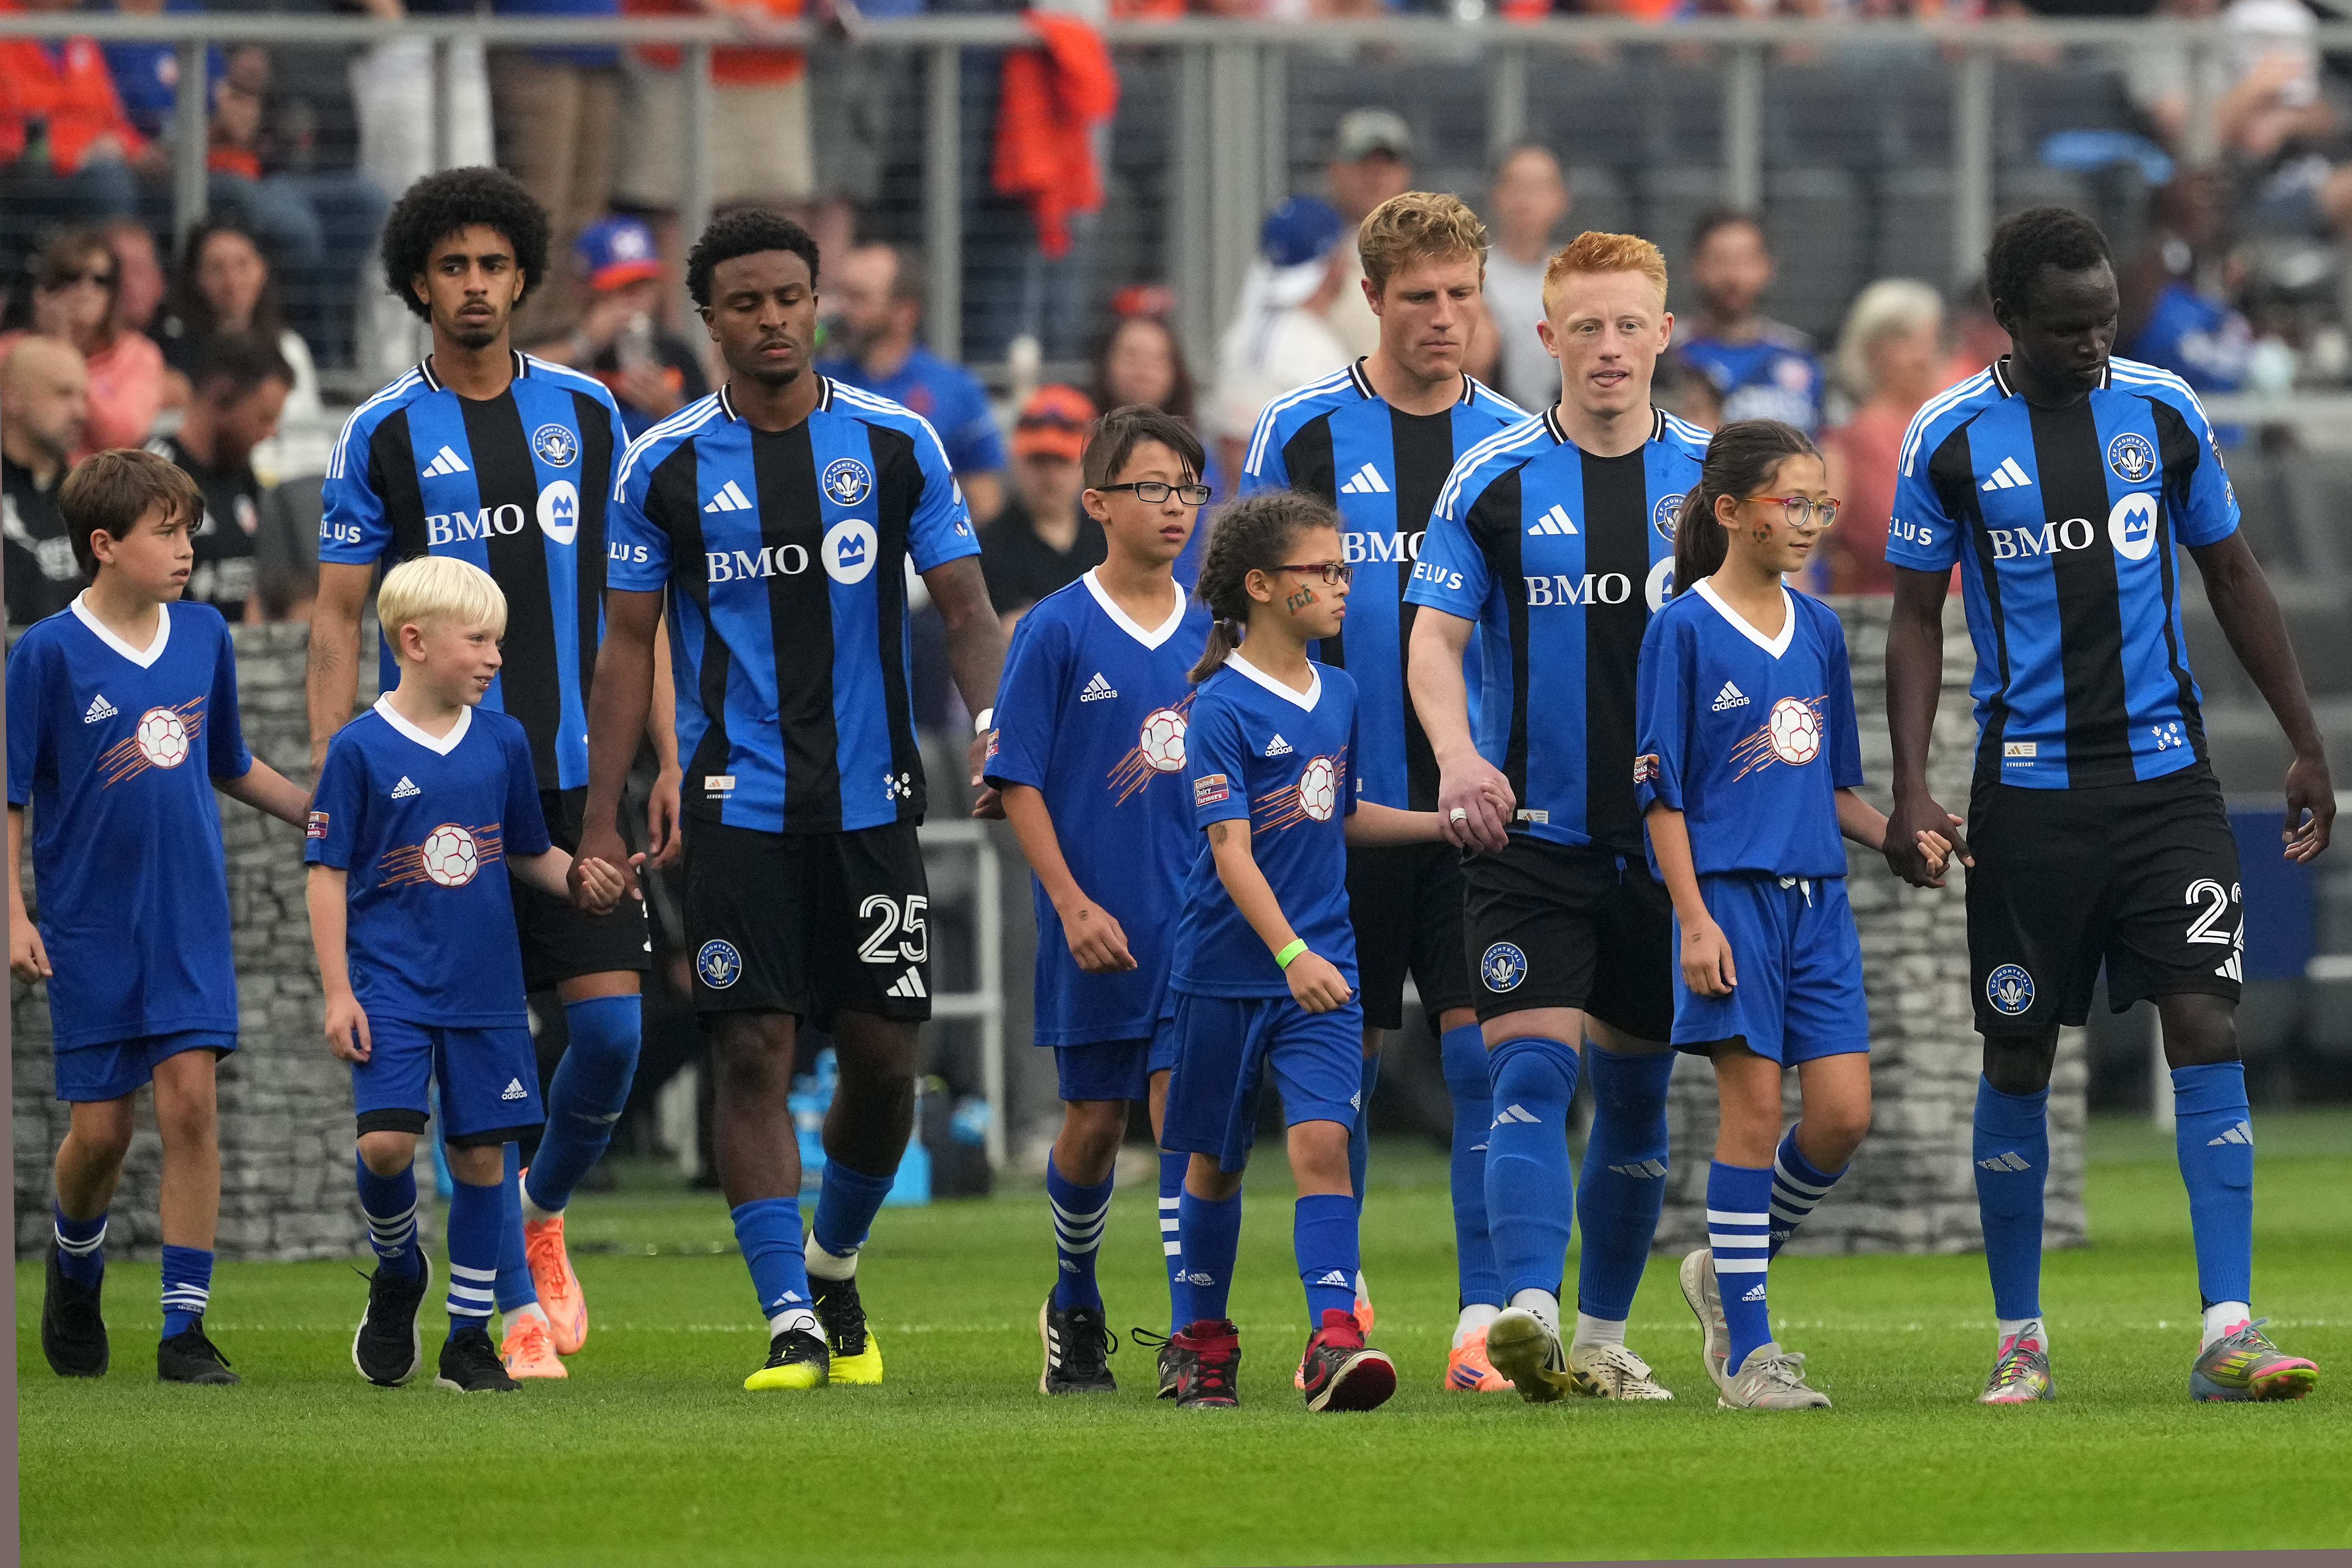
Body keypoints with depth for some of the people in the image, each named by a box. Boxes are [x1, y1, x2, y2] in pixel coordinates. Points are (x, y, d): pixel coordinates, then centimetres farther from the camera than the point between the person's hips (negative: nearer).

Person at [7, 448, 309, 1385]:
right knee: (100, 1127, 3)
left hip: (191, 917, 3)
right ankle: (76, 1270, 34)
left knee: (189, 1100, -9)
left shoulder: (205, 637, 5)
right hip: (90, 928, -3)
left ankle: (186, 1326, -6)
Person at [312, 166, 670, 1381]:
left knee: (610, 1029, -6)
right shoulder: (383, 436, 2)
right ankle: (516, 1308, 4)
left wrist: (665, 762, 6)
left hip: (577, 777, 2)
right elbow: (338, 613, 3)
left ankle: (542, 1219, 22)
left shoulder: (588, 413, 8)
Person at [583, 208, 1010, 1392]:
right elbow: (627, 645, 5)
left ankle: (834, 1264, 28)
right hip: (738, 808, -1)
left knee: (883, 1057, 3)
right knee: (753, 1053, -8)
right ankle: (791, 1326, -7)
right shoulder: (664, 467, 1)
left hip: (873, 802, 1)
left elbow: (965, 607, 3)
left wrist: (994, 729, -16)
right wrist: (600, 823, 0)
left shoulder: (896, 443, 2)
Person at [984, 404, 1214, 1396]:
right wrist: (1074, 905, -12)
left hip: (1198, 916, 2)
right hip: (1097, 924, -2)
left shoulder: (1211, 634, 5)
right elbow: (1019, 783, -6)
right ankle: (1074, 1306, 31)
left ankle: (1188, 1333, -9)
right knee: (1094, 1119, 9)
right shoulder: (1058, 629, -5)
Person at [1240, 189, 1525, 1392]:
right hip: (1344, 802, -1)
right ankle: (1337, 1299, 22)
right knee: (1342, 1060, 6)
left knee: (1487, 1055, -8)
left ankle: (1486, 1320, -7)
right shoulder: (1301, 433, 0)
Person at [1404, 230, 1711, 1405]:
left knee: (1636, 1093, 10)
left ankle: (1603, 1338, 23)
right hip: (1529, 831, -3)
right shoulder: (1493, 478, -1)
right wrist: (1457, 753, -23)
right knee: (1533, 1073, -17)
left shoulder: (1715, 475, 5)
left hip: (1671, 837, 3)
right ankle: (1528, 1314, -28)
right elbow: (1434, 638, -4)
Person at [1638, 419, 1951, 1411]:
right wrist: (1694, 919, -14)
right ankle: (1746, 1355, -1)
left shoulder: (1818, 630, 13)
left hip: (1818, 898, 6)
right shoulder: (1684, 630, -5)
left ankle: (1729, 1266, 21)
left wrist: (1898, 839, 2)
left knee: (1844, 1114, -3)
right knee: (1754, 1109, -6)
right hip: (1731, 891, -6)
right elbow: (1660, 790, -7)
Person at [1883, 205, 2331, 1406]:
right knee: (2017, 1060, 5)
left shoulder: (2163, 410, 3)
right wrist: (1910, 788, -6)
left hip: (2165, 777, 1)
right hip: (2027, 790, -1)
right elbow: (1915, 619, 4)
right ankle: (2020, 1338, 19)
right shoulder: (1950, 439, -2)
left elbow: (2231, 576, 12)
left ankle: (2228, 1332, -14)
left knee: (2207, 1029, -11)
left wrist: (2305, 745, 12)